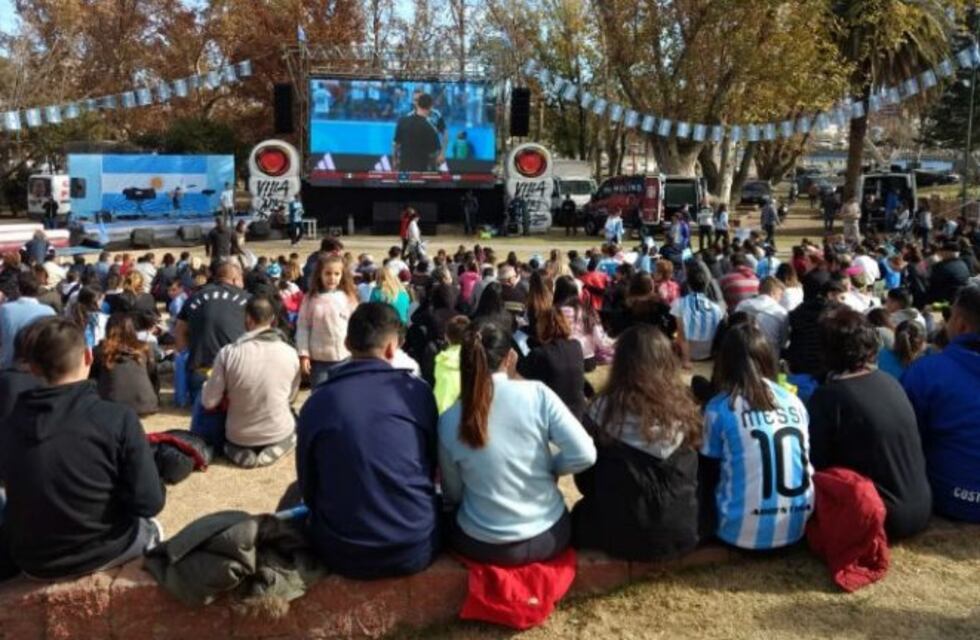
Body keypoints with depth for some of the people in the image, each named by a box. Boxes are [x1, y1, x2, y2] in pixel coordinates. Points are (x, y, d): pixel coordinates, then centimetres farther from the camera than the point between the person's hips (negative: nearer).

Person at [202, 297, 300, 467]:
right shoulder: (290, 353, -13)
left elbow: (208, 402, -10)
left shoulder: (228, 352, -18)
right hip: (280, 435, 1)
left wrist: (208, 383, 10)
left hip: (238, 438, 0)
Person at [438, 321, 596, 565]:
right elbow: (585, 455, -15)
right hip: (549, 537, 0)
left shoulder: (449, 421, -11)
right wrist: (548, 466, 4)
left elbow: (452, 495, 0)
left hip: (482, 546, 0)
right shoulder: (538, 394, -15)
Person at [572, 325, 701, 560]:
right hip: (684, 531, 2)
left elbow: (585, 478, -1)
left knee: (581, 514, 31)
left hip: (624, 536, -1)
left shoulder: (605, 408, -13)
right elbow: (696, 474, 7)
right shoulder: (683, 404, -5)